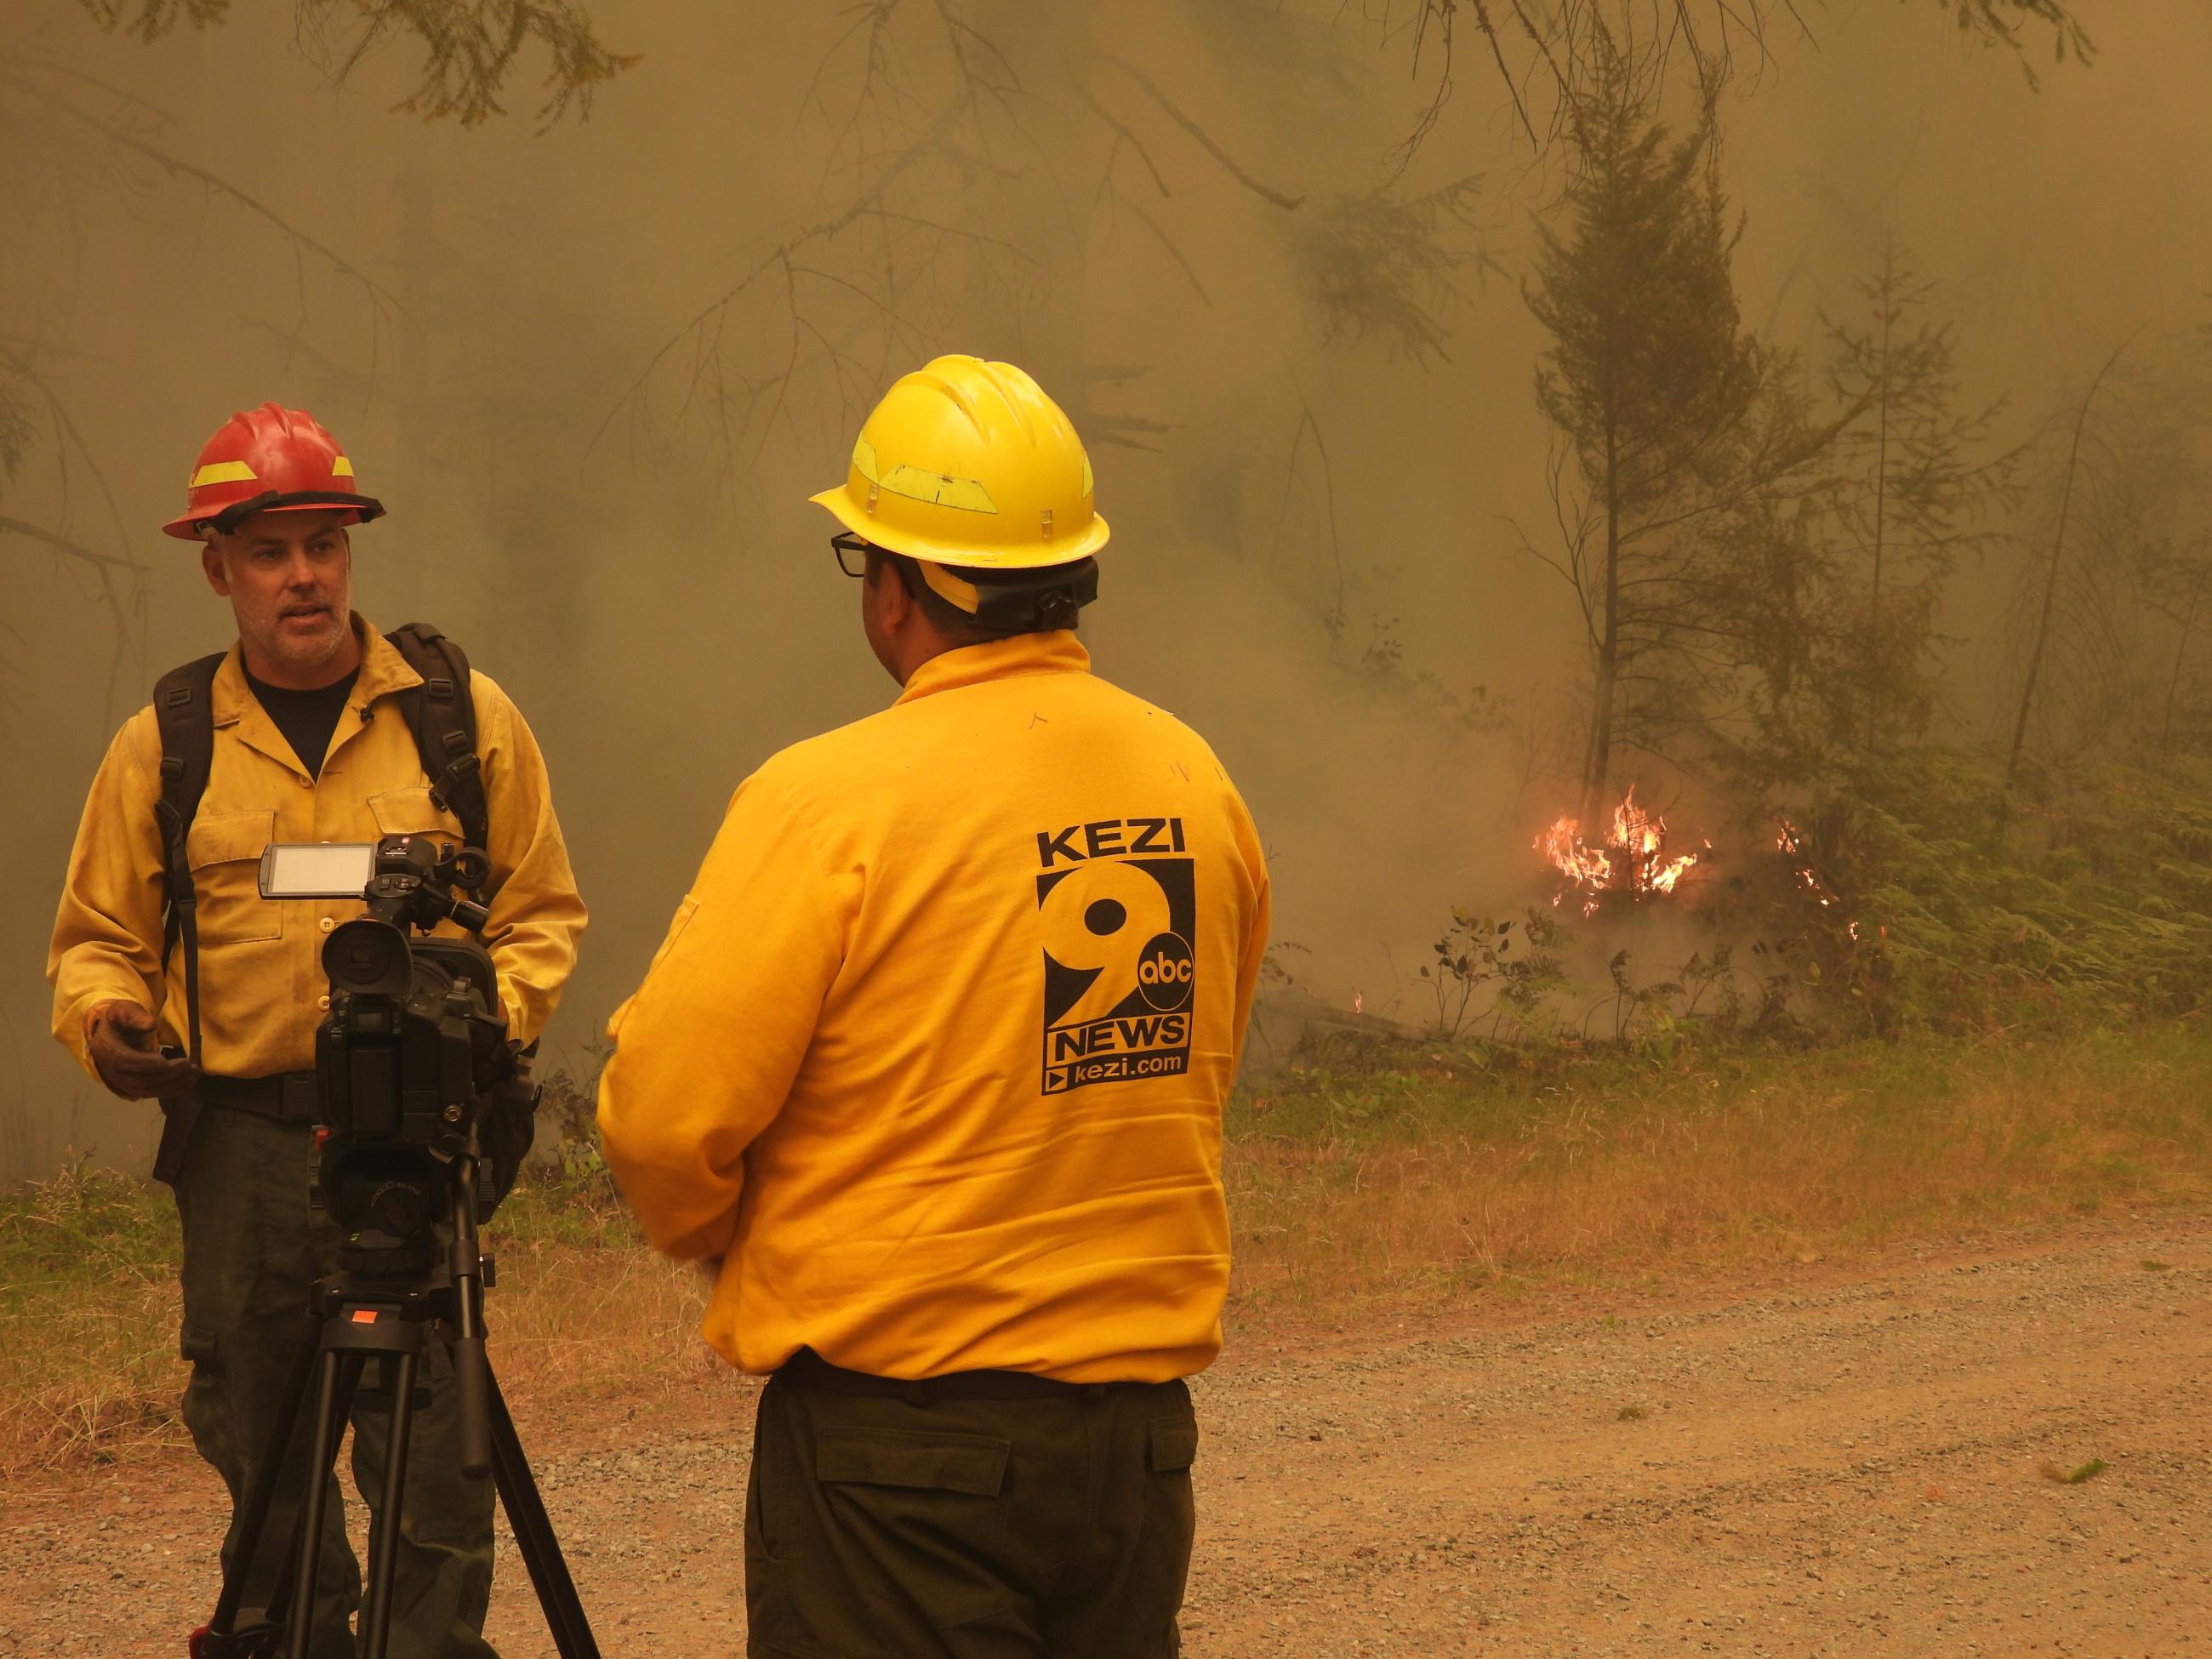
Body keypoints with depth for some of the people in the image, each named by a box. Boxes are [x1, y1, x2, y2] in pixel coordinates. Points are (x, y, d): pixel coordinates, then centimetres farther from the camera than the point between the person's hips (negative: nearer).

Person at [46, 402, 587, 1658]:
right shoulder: (167, 744, 8)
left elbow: (542, 910, 9)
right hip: (239, 1140, 2)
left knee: (429, 1438, -6)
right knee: (252, 1422, 9)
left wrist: (488, 1017, -9)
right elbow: (101, 934, 14)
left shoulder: (463, 716, 6)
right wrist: (103, 1016, -7)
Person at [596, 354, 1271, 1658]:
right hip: (1142, 1423, 6)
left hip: (899, 1423, -6)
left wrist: (724, 1241, 8)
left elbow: (665, 1118, -12)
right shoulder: (1197, 783, 4)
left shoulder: (830, 801, -14)